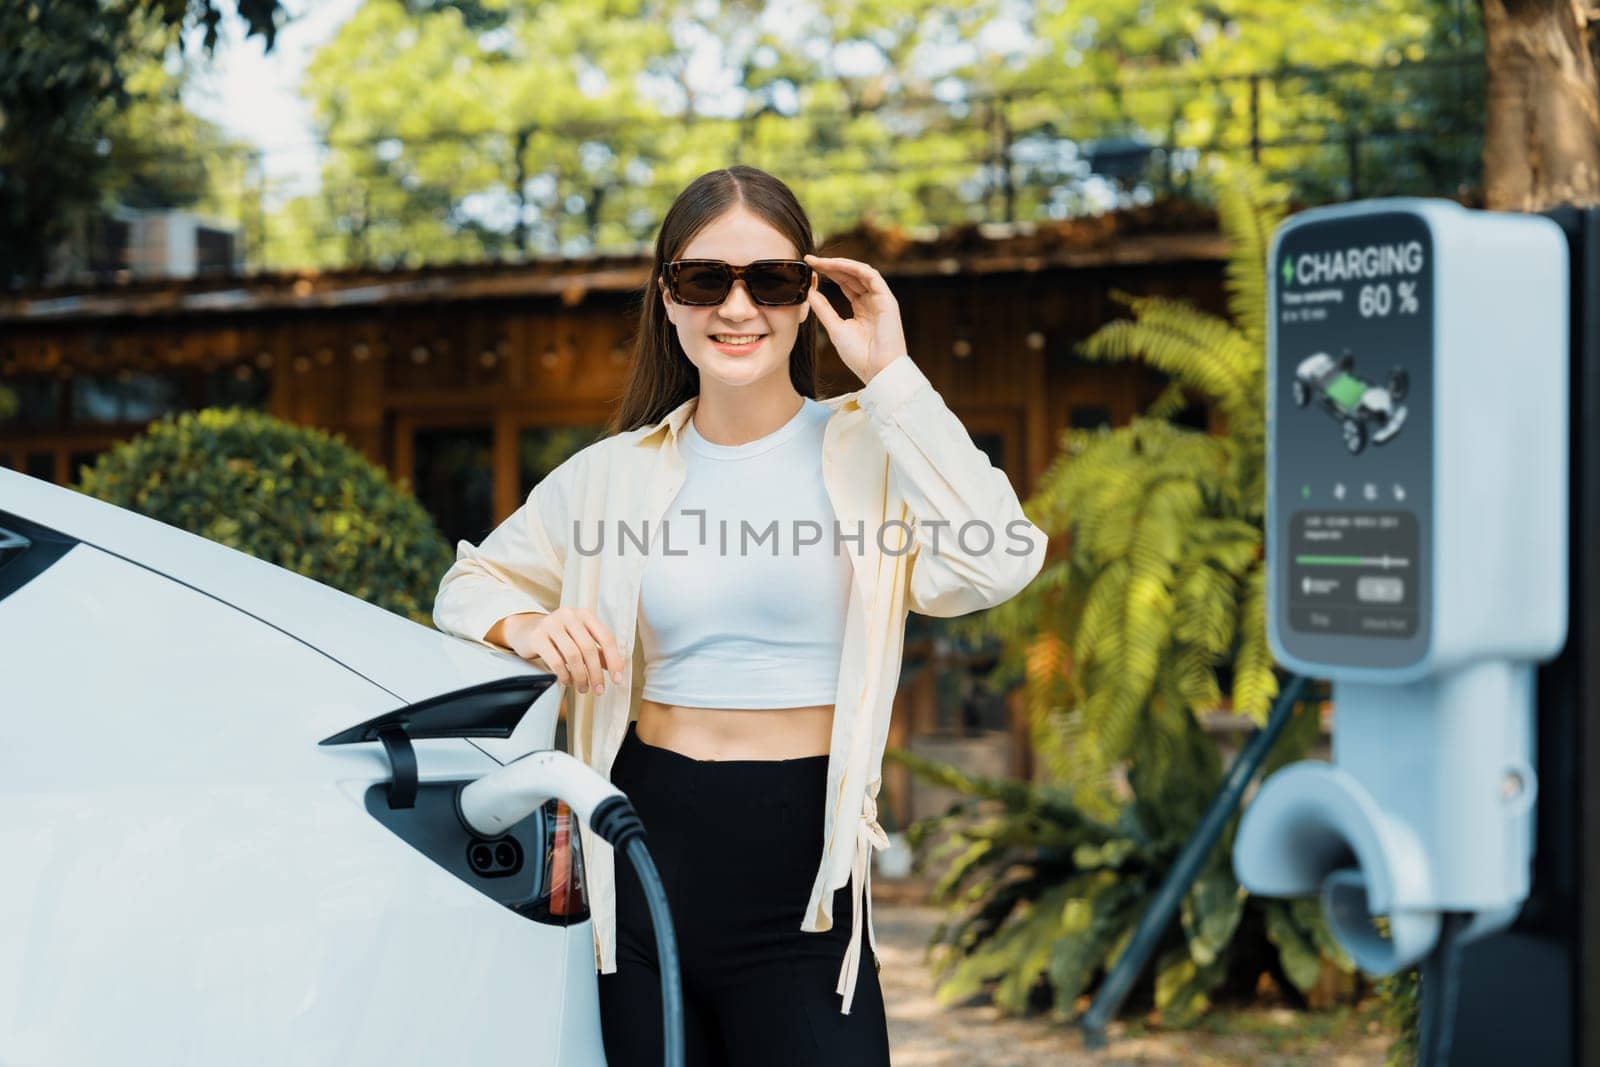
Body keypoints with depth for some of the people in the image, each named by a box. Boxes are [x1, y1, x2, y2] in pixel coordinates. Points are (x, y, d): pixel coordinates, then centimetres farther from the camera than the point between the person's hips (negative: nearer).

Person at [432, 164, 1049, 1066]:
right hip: (645, 863, 3)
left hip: (803, 886, -3)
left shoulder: (870, 450, -3)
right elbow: (472, 581, 19)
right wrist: (525, 625, -5)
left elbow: (993, 565, -22)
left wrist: (892, 375, -17)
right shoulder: (618, 474, 6)